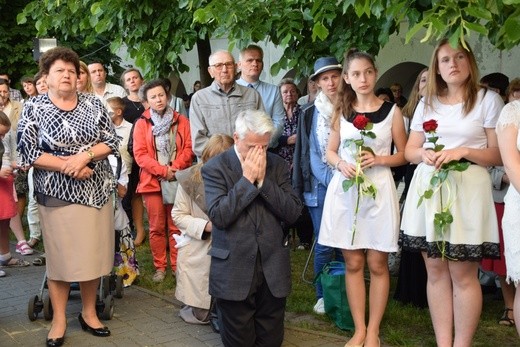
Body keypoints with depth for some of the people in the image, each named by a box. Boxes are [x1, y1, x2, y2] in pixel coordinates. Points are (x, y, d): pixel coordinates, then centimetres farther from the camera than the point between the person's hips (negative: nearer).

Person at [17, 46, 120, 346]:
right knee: (60, 256, 4)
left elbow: (112, 142, 1)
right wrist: (68, 166, -16)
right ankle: (59, 320, 17)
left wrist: (84, 156, -16)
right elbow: (28, 153, -8)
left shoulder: (94, 104, 5)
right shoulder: (33, 108, -2)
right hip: (57, 193, -3)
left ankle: (89, 312, 24)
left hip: (98, 190, 3)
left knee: (94, 253, 9)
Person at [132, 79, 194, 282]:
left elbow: (188, 149, 1)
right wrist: (163, 170, -13)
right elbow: (140, 154, -3)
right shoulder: (141, 124, 5)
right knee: (156, 227, 3)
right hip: (152, 181, 0)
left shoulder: (181, 121, 9)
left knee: (177, 226, 3)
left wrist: (174, 169, -14)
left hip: (177, 181, 1)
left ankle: (177, 265, 13)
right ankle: (160, 267, 13)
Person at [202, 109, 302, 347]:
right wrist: (247, 179, -17)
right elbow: (218, 216, -19)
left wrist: (263, 180, -13)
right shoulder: (215, 168, -7)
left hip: (272, 269, 3)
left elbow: (293, 213, -4)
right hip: (234, 271, -3)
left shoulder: (277, 165, 4)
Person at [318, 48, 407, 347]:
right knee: (353, 263, 6)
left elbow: (404, 154, 5)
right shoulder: (341, 111, 9)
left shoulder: (391, 111, 1)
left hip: (379, 189, -2)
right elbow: (330, 152, 13)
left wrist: (378, 159, -13)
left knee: (377, 263, 2)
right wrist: (341, 164, -9)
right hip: (345, 189, 2)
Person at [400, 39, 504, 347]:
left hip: (467, 190, -4)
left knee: (463, 274, -3)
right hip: (428, 189, 4)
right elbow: (410, 151, 14)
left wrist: (464, 151, -17)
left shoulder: (489, 100, 1)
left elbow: (499, 155, -2)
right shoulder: (427, 104, 14)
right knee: (436, 271, 5)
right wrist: (424, 154, -8)